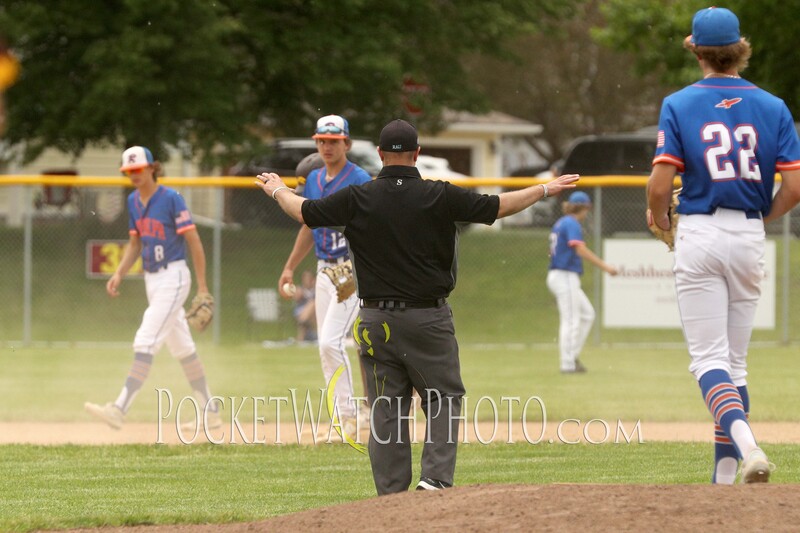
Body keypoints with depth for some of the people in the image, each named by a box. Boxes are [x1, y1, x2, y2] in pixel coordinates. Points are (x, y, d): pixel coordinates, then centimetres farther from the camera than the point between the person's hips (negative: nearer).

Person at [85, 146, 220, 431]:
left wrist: (202, 288, -15)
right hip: (151, 280, 8)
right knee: (181, 347, 13)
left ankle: (120, 408, -22)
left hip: (173, 277, -8)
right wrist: (119, 274, 3)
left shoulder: (171, 198, -13)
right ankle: (210, 413, 21)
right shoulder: (133, 201, 9)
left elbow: (194, 242, -12)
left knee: (146, 342, -15)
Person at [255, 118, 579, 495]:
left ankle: (391, 493, 5)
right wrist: (545, 190, 13)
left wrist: (277, 190, 29)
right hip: (428, 318, -2)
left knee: (386, 408, 7)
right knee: (444, 397, 7)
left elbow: (304, 212, 8)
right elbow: (498, 207, -2)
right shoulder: (440, 196, -8)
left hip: (376, 319, 2)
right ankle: (436, 477, -11)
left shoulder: (358, 199, -3)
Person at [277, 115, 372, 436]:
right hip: (324, 272, 8)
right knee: (326, 347, 7)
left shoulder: (360, 181, -11)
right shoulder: (314, 180, 12)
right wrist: (290, 268, 19)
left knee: (331, 341, -17)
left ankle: (349, 416, -11)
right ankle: (341, 421, 13)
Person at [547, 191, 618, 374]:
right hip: (566, 276, -10)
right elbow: (580, 250, -24)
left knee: (587, 314, 15)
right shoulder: (572, 224, -12)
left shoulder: (559, 224, 16)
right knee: (571, 320, -6)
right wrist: (604, 266, -26)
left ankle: (573, 356, 14)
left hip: (555, 275, 10)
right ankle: (568, 363, -5)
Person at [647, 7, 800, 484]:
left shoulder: (680, 105, -4)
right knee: (735, 359, 12)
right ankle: (725, 475, 12)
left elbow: (660, 185, -11)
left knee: (709, 357, -4)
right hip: (751, 238, 3)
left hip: (700, 235, -3)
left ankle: (745, 443, -30)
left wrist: (658, 216, 10)